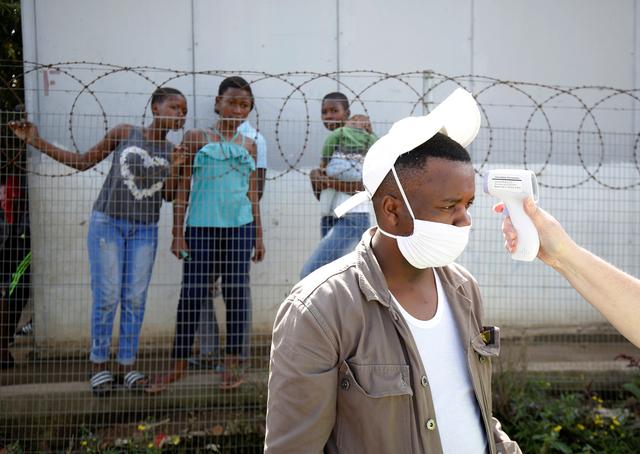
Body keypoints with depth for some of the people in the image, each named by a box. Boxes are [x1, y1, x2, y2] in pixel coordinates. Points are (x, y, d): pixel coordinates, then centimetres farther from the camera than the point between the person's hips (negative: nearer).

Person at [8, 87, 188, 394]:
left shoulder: (173, 152, 3)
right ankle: (99, 364, 9)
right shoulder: (124, 133, -3)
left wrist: (175, 168, -17)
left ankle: (128, 364, 12)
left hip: (144, 230, 2)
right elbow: (82, 162, 3)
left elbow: (169, 196, 0)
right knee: (107, 295, -3)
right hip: (107, 222, -2)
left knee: (135, 298, 2)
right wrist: (37, 142, -2)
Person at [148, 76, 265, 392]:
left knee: (236, 292, 3)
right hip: (201, 226, -2)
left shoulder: (248, 146, 12)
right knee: (192, 293, -1)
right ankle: (179, 364, 12)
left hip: (240, 227, 3)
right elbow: (183, 188, 2)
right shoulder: (196, 138, 4)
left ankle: (232, 363, 14)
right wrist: (177, 233, -2)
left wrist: (259, 235, 13)